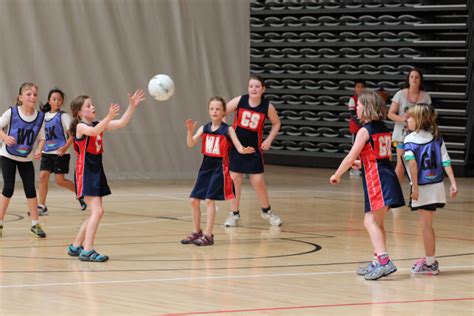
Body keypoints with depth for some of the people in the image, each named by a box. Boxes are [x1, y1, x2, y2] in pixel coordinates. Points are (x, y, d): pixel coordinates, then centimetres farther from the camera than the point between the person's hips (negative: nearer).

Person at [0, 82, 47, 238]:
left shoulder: (40, 117, -7)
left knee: (30, 189, -1)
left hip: (26, 158, 2)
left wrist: (39, 149, -18)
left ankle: (35, 224, 8)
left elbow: (41, 138, 1)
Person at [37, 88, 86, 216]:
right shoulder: (45, 116, 9)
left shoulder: (63, 116, -7)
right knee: (43, 176, -6)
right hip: (47, 152, 5)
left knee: (60, 180, -3)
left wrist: (65, 147, -25)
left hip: (60, 153, -5)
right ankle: (42, 207, -2)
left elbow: (72, 134, -13)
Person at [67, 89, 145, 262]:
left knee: (95, 212, 14)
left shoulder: (99, 124, 12)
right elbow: (94, 131, -33)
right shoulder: (80, 126, -10)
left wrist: (132, 106, -3)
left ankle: (76, 246, 25)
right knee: (97, 211, -17)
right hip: (85, 172, -9)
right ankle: (87, 250, -18)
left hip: (97, 171, 9)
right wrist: (109, 116, -45)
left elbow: (122, 123, 7)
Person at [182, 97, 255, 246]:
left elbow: (239, 147, -11)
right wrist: (190, 130, -25)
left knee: (209, 200, -13)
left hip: (219, 168, -5)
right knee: (194, 200, 7)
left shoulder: (227, 130, -6)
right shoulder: (204, 128, 4)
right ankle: (196, 232, 23)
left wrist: (245, 150, -34)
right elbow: (190, 144, -7)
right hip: (206, 166, 5)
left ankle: (208, 235, -8)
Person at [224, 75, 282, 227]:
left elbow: (276, 123, 7)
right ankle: (234, 214, 12)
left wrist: (269, 140, -3)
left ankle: (266, 211, 23)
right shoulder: (239, 101, -12)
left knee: (258, 181, 0)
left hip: (254, 149, 0)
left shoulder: (267, 106, -10)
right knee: (234, 179, -1)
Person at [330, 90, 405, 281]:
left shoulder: (365, 131, -10)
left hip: (376, 180, -9)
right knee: (375, 223, 15)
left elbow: (350, 157, -10)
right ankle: (378, 262, 17)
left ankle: (384, 261, -25)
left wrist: (337, 175, 2)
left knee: (371, 222, -13)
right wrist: (362, 163, 30)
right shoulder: (383, 129, 14)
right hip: (388, 177, 9)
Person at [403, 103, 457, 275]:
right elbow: (446, 161, 2)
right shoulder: (437, 138, 7)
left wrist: (415, 187, -20)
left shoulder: (410, 140, -10)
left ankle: (430, 264, 7)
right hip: (437, 186, 6)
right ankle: (429, 259, 26)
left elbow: (413, 163, -22)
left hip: (423, 188, -6)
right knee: (427, 225, 18)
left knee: (426, 225, 2)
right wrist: (453, 183, 0)